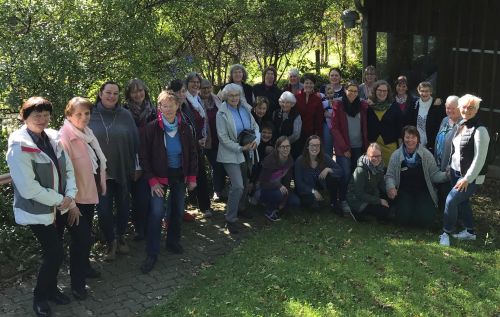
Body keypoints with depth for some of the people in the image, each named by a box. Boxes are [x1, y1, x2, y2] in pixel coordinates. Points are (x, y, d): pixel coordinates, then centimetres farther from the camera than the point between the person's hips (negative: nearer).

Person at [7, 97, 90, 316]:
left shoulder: (53, 138, -1)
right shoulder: (19, 147, -21)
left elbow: (68, 169, 5)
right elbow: (29, 189, -25)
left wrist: (70, 198, -7)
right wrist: (60, 201, -17)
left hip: (61, 204, 7)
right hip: (37, 210, -7)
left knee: (83, 235, 7)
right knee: (54, 253, -6)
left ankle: (77, 282, 30)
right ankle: (41, 296, 21)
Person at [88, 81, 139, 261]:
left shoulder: (125, 115, -2)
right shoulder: (90, 116, -4)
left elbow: (135, 142, 2)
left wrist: (136, 167, 1)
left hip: (123, 171, 1)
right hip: (100, 173, -1)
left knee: (123, 206, 14)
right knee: (104, 211, -4)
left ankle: (121, 237, 37)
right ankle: (110, 242, 19)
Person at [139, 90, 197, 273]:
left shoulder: (184, 128, -3)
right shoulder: (152, 128, -13)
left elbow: (192, 153, 6)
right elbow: (144, 156, -10)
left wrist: (192, 177, 2)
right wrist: (152, 180, -15)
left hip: (179, 175, 4)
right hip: (160, 176, -4)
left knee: (178, 210, 13)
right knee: (157, 213, -13)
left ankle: (173, 242, 35)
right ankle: (152, 254, -3)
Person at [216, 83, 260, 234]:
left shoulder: (246, 109, 4)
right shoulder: (222, 114, -12)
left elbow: (255, 127, 9)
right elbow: (223, 138, -15)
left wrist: (256, 140, -11)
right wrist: (241, 148, -21)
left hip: (247, 153, 6)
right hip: (231, 154, -6)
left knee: (243, 184, 18)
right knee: (237, 186, -16)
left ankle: (240, 209, 41)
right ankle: (230, 220, -5)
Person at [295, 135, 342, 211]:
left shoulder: (325, 158, -12)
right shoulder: (300, 161, -19)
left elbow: (340, 171, -14)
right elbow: (298, 182, -17)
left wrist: (328, 169, -33)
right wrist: (313, 191, -26)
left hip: (319, 184, 4)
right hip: (305, 190, -4)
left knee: (333, 177, -24)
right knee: (314, 205, -34)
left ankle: (333, 203, -6)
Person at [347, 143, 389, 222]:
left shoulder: (379, 166, -5)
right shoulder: (360, 170, -26)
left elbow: (382, 184, 5)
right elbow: (359, 194, -24)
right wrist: (379, 201, -23)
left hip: (372, 195, 8)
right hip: (357, 200, -8)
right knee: (384, 212, -20)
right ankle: (360, 213, 1)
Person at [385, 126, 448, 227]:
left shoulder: (426, 154, -1)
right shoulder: (396, 155, 0)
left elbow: (434, 174, -1)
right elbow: (390, 175, 1)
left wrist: (446, 175, -21)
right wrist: (391, 187, -20)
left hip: (423, 191, 0)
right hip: (404, 191, 0)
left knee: (426, 218, -18)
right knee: (403, 218, -21)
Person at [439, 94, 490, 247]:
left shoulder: (479, 130, -19)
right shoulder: (461, 125, 6)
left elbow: (480, 158, -20)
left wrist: (467, 179, -20)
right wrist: (450, 167, 13)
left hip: (471, 176, -8)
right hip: (456, 171, 8)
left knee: (451, 200, -13)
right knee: (462, 201, 18)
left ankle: (446, 233, 3)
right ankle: (470, 231, 34)